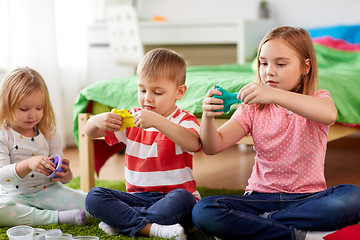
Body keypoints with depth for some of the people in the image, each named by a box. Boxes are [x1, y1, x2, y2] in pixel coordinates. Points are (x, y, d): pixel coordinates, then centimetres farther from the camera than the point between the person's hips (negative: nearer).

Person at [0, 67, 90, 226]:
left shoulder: (48, 132, 4)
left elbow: (58, 166, 7)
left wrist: (65, 175, -19)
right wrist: (28, 165, -36)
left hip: (47, 190, 2)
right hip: (13, 194, -2)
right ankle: (59, 217, -30)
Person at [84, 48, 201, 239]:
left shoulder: (184, 121, -2)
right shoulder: (132, 118, 12)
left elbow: (193, 144, -27)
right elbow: (90, 132, 11)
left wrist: (157, 121, -37)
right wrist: (98, 120, -14)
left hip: (171, 196, -4)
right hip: (137, 196, 4)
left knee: (181, 199, -37)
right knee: (94, 197, -18)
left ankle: (120, 221, -23)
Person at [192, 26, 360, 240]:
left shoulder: (317, 100, 0)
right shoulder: (253, 109, 8)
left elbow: (329, 115, -28)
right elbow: (213, 146, -3)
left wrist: (274, 95, -41)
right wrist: (208, 117, -26)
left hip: (307, 198, -2)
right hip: (261, 197, 2)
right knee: (203, 212, -26)